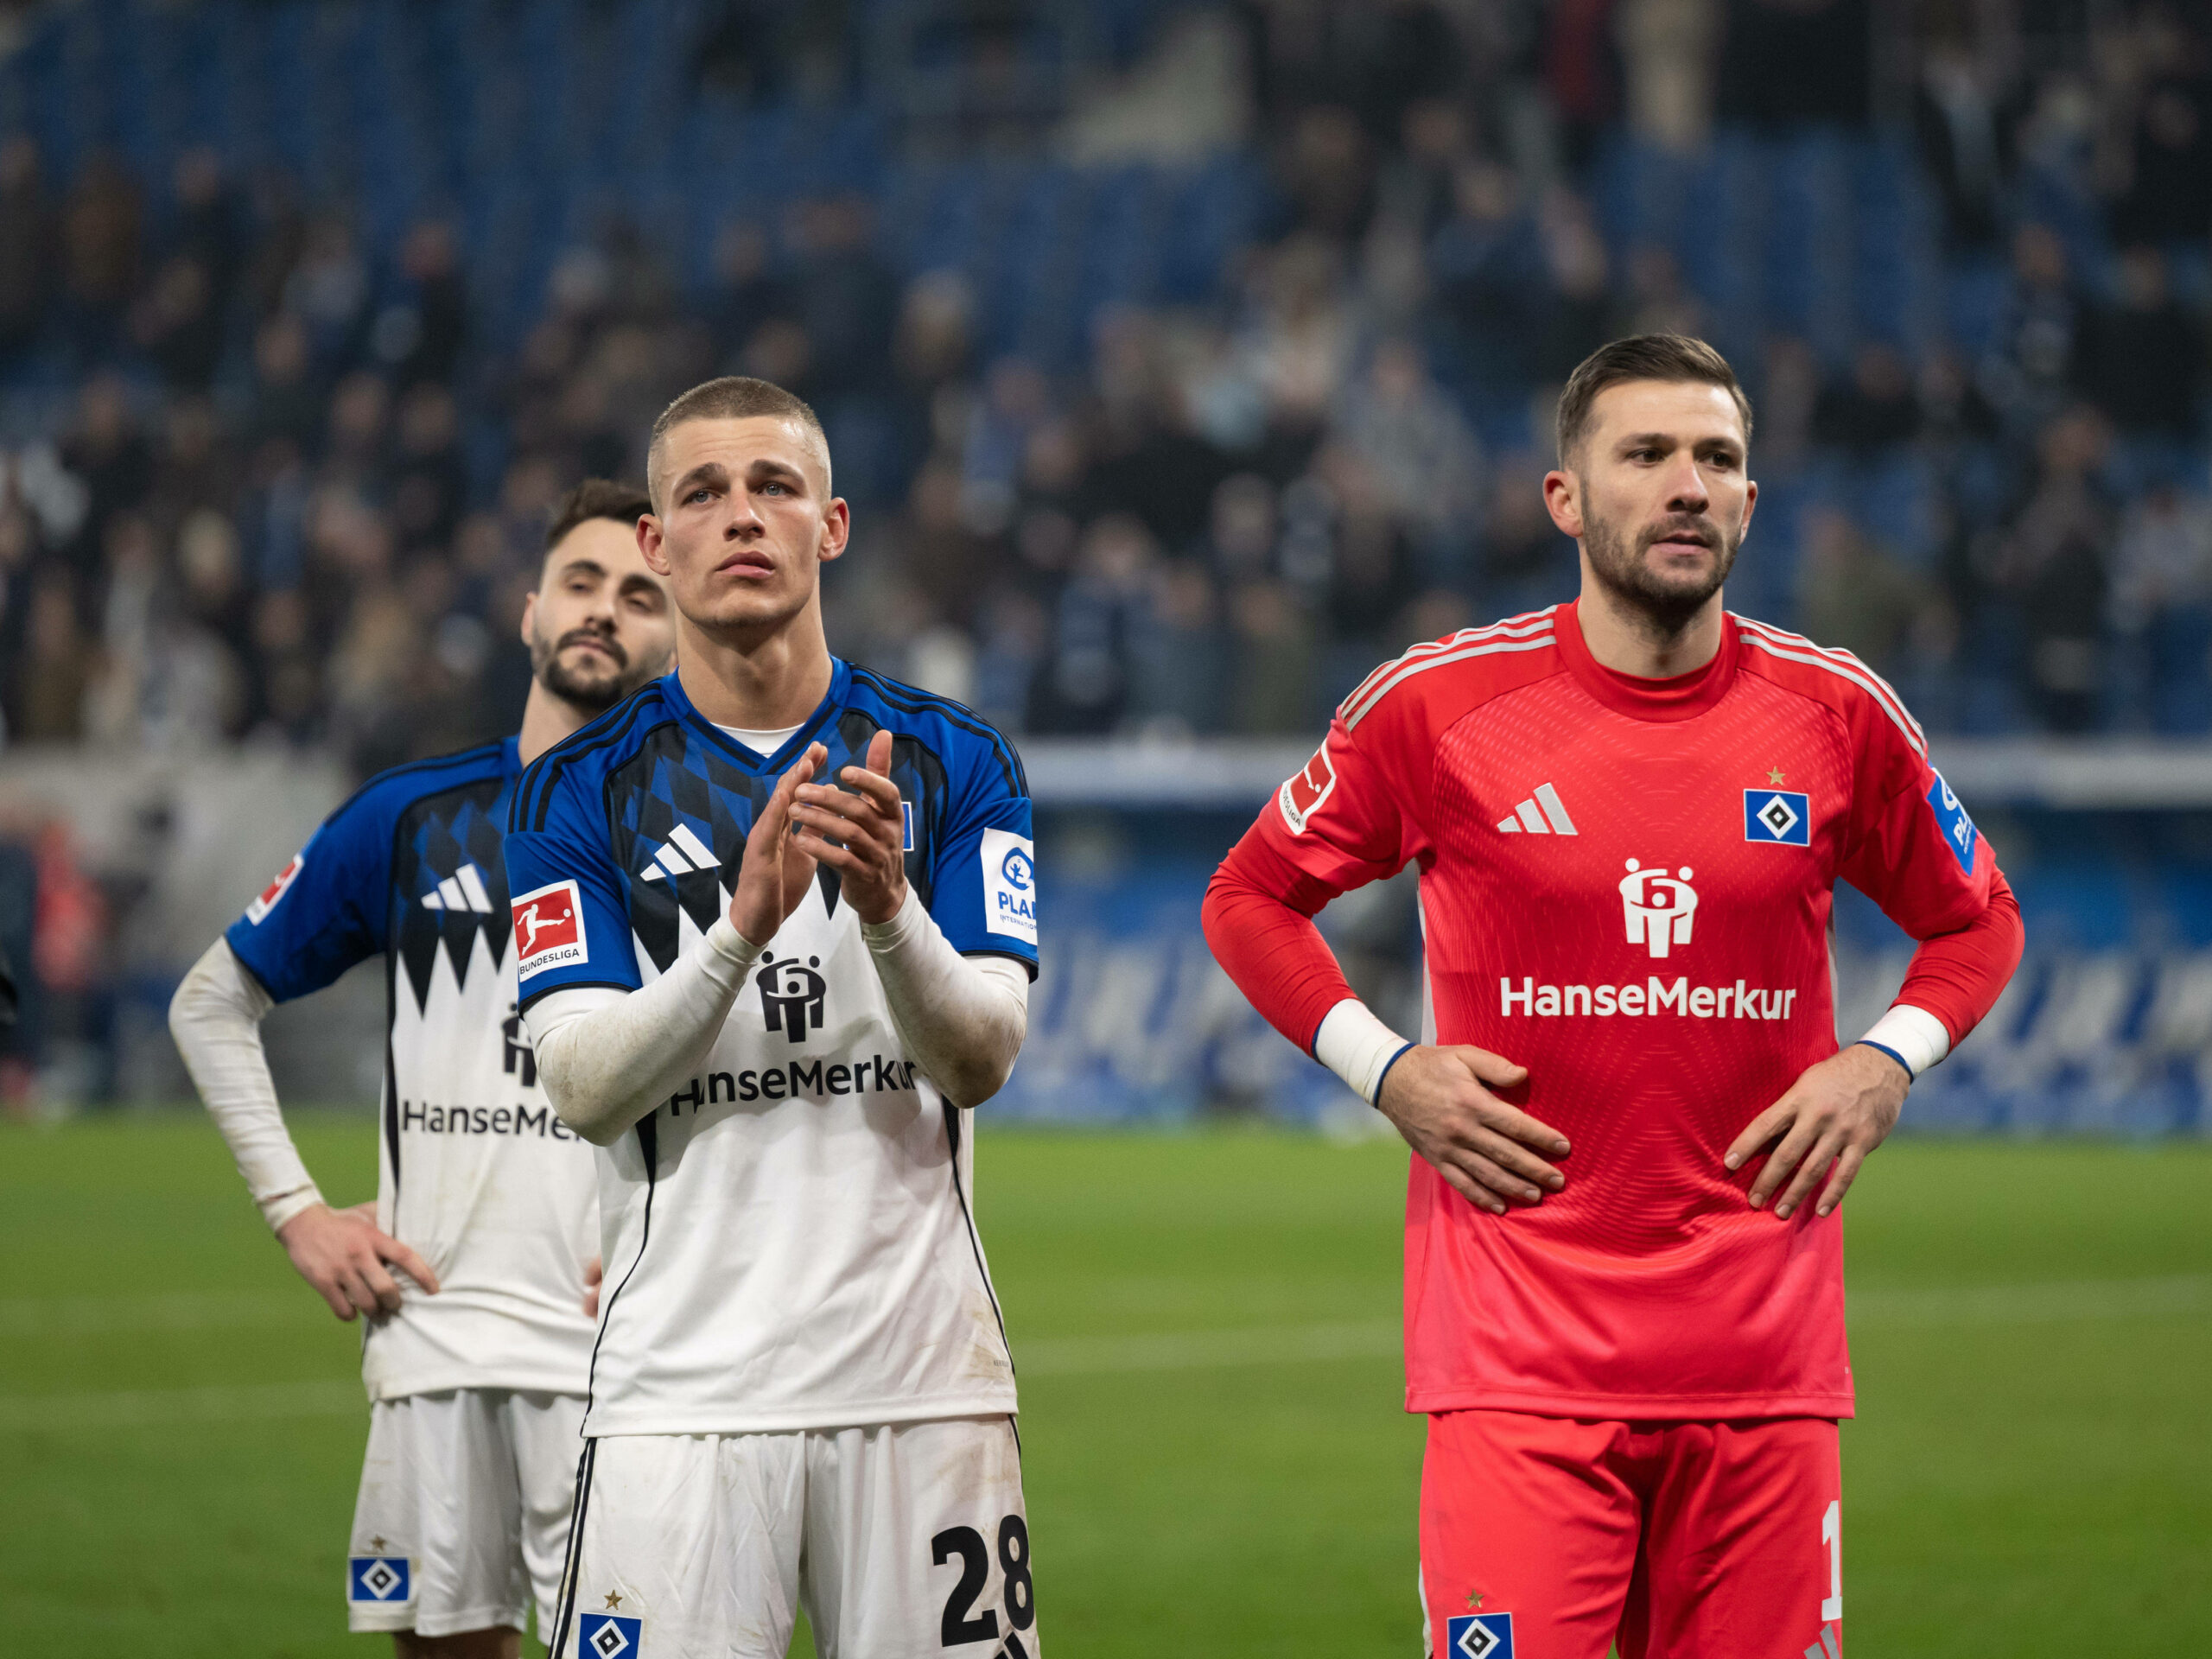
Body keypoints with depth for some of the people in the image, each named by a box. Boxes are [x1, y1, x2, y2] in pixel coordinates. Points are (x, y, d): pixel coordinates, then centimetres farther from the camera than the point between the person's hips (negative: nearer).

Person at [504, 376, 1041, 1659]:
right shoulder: (577, 793, 4)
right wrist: (743, 932, -22)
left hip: (921, 1378, 1)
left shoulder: (955, 765, 6)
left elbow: (983, 1058, -5)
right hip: (682, 1392, -1)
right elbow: (585, 1085, -7)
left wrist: (888, 909, -24)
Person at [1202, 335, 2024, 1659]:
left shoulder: (1839, 716, 5)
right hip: (1519, 1344, -2)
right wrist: (1386, 1071, 0)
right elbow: (1251, 897, 13)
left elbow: (1977, 918, 22)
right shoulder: (1438, 704, 0)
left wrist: (1885, 1064, 4)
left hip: (1765, 1367, 2)